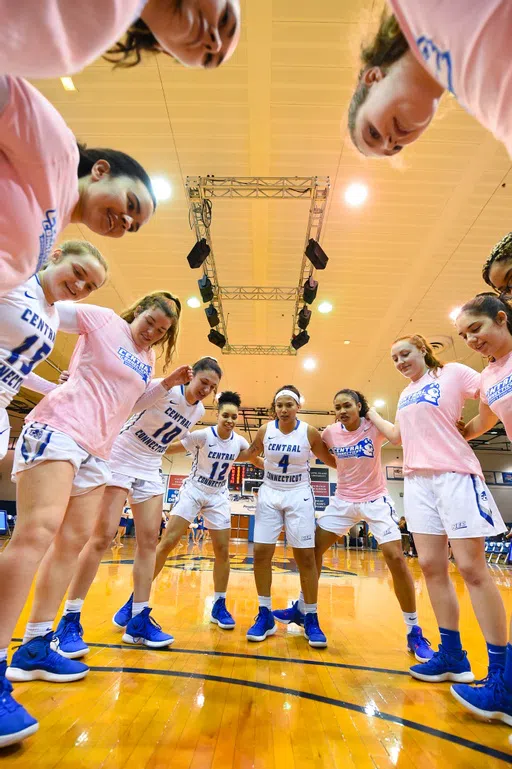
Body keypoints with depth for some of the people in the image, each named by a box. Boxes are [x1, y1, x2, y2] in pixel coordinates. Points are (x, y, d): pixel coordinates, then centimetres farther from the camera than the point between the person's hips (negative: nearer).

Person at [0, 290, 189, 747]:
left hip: (96, 448, 8)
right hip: (58, 428, -8)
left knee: (74, 541, 6)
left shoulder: (146, 359, 17)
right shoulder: (102, 320, 0)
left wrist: (166, 386, 11)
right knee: (37, 532, -20)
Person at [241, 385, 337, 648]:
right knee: (261, 553, -2)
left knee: (305, 556, -2)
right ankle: (265, 615, 13)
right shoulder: (265, 430, -6)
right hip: (269, 493, 2)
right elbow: (250, 455, 10)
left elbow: (331, 460, 1)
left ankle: (311, 620, 13)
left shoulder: (310, 433, -11)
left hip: (298, 495, -2)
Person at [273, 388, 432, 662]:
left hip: (376, 500, -3)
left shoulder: (375, 428, -16)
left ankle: (414, 632, 6)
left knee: (396, 559, -13)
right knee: (313, 549, 3)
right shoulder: (330, 433, -7)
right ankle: (301, 609, 23)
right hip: (343, 501, 3)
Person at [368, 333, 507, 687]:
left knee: (472, 567, -5)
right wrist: (371, 413, 30)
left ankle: (500, 666, 8)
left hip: (455, 475, -6)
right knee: (432, 566, 6)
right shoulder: (405, 395, 19)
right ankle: (453, 655, 17)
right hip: (417, 481, 7)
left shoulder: (453, 372, 0)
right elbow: (397, 435, 28)